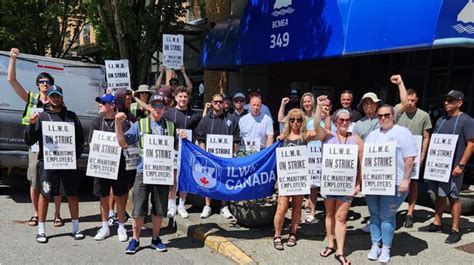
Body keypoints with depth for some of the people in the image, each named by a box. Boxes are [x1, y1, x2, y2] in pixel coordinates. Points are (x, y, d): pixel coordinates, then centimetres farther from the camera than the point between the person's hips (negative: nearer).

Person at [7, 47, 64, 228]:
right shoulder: (31, 99, 7)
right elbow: (11, 80, 2)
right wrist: (13, 58, -4)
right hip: (35, 147, 1)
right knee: (34, 182, 6)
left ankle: (57, 215, 13)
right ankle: (36, 214, 22)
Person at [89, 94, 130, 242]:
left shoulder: (123, 122, -2)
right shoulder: (96, 123, 8)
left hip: (119, 165, -3)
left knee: (120, 197, 6)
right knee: (103, 197, 11)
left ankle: (121, 227, 20)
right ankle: (105, 227, 25)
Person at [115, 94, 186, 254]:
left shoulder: (170, 126, 11)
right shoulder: (140, 124, 5)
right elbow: (123, 143, 0)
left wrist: (182, 139, -3)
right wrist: (118, 124, -10)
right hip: (143, 172, -2)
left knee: (159, 209, 10)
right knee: (138, 209, 2)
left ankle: (155, 239, 26)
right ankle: (135, 239, 19)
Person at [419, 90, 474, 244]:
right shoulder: (441, 120, 14)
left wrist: (461, 165, -16)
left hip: (453, 167, -7)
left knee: (453, 197, -1)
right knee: (439, 195, 15)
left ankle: (455, 230, 7)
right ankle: (437, 224, 26)